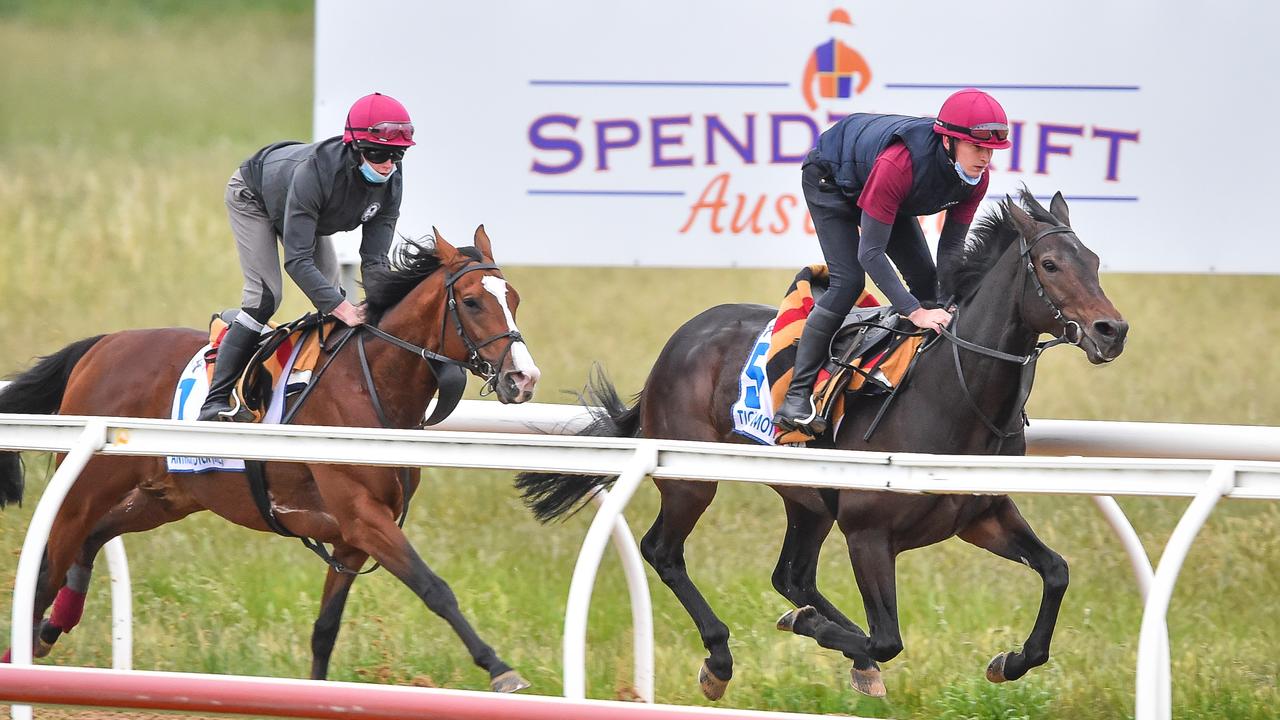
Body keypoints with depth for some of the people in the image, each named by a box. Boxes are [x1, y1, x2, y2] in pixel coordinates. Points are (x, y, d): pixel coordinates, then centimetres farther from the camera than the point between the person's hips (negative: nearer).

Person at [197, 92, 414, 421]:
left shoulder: (390, 184, -28)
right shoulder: (314, 172, -46)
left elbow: (374, 257, -27)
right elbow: (297, 260, -47)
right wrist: (342, 308, -55)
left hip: (305, 210, 7)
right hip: (252, 195, -7)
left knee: (332, 293, 3)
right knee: (264, 295, -19)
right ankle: (216, 400, -19)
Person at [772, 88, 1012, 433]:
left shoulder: (977, 177, -24)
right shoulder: (897, 164, -45)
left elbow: (952, 247, -15)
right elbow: (870, 252, -42)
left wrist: (946, 304, -29)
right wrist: (916, 312, -46)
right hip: (830, 180, -7)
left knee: (925, 278, 1)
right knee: (848, 281, -21)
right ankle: (797, 396, -21)